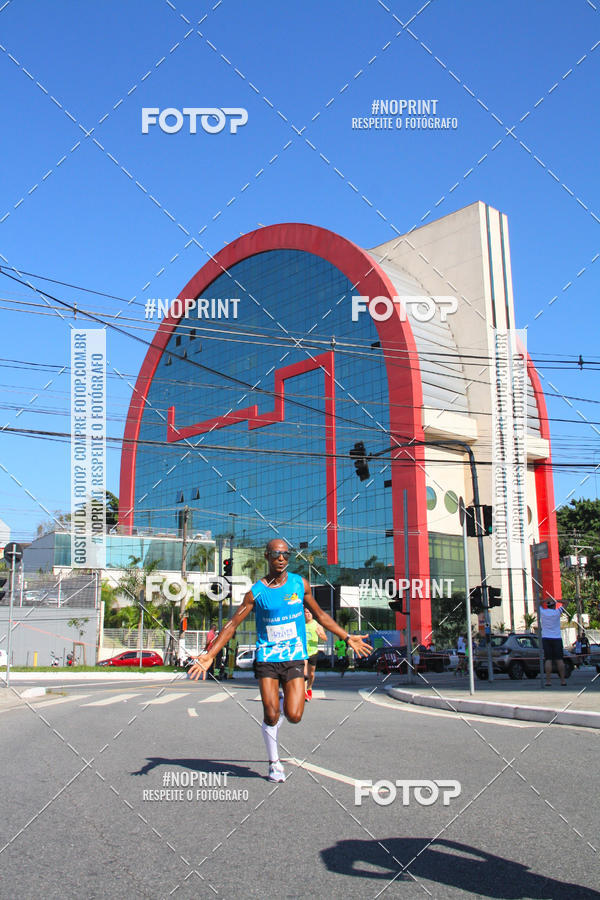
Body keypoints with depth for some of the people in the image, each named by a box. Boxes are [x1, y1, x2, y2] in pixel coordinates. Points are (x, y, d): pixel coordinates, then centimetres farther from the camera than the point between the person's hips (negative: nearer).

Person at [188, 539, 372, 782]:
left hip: (294, 657, 1)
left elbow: (320, 615, 15)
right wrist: (209, 655, -10)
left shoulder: (300, 584, 3)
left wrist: (348, 638, 14)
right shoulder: (256, 592, -4)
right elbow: (232, 624, -2)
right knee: (271, 717, -4)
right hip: (266, 658, -1)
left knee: (294, 716, -9)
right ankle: (274, 764, 19)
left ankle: (285, 702, 27)